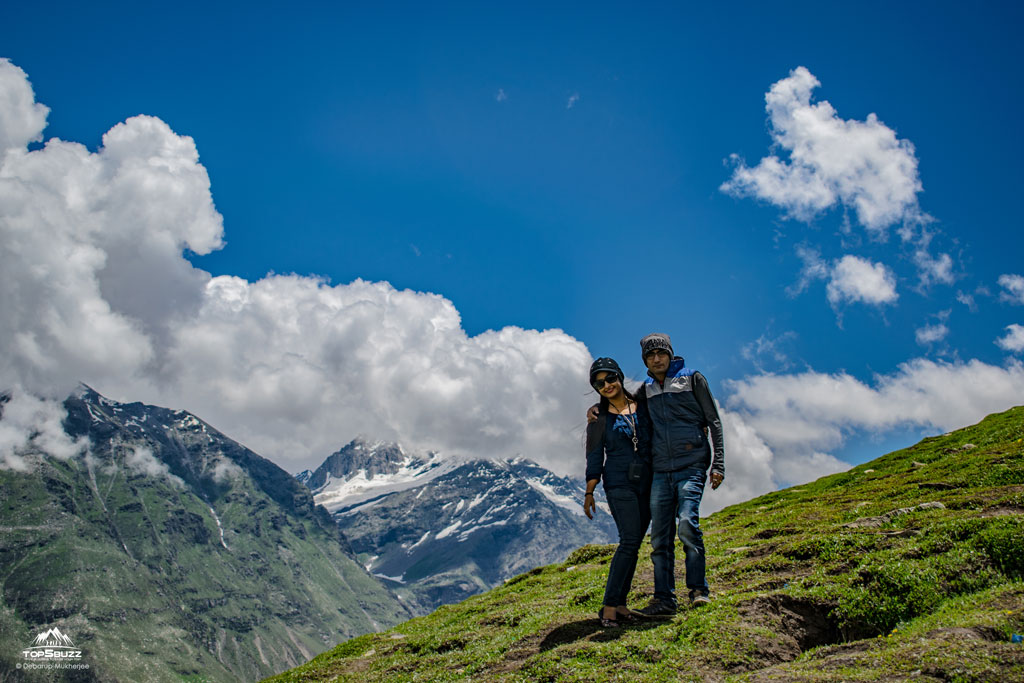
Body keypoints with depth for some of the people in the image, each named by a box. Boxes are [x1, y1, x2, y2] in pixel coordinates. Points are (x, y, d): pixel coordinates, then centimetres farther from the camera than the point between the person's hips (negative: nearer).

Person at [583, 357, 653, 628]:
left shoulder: (642, 405, 7)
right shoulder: (599, 417, 1)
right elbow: (594, 456, 3)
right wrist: (589, 493, 0)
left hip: (646, 483, 4)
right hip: (619, 484, -4)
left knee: (633, 544, 5)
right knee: (629, 541, -15)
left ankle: (620, 604, 12)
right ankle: (609, 606, -13)